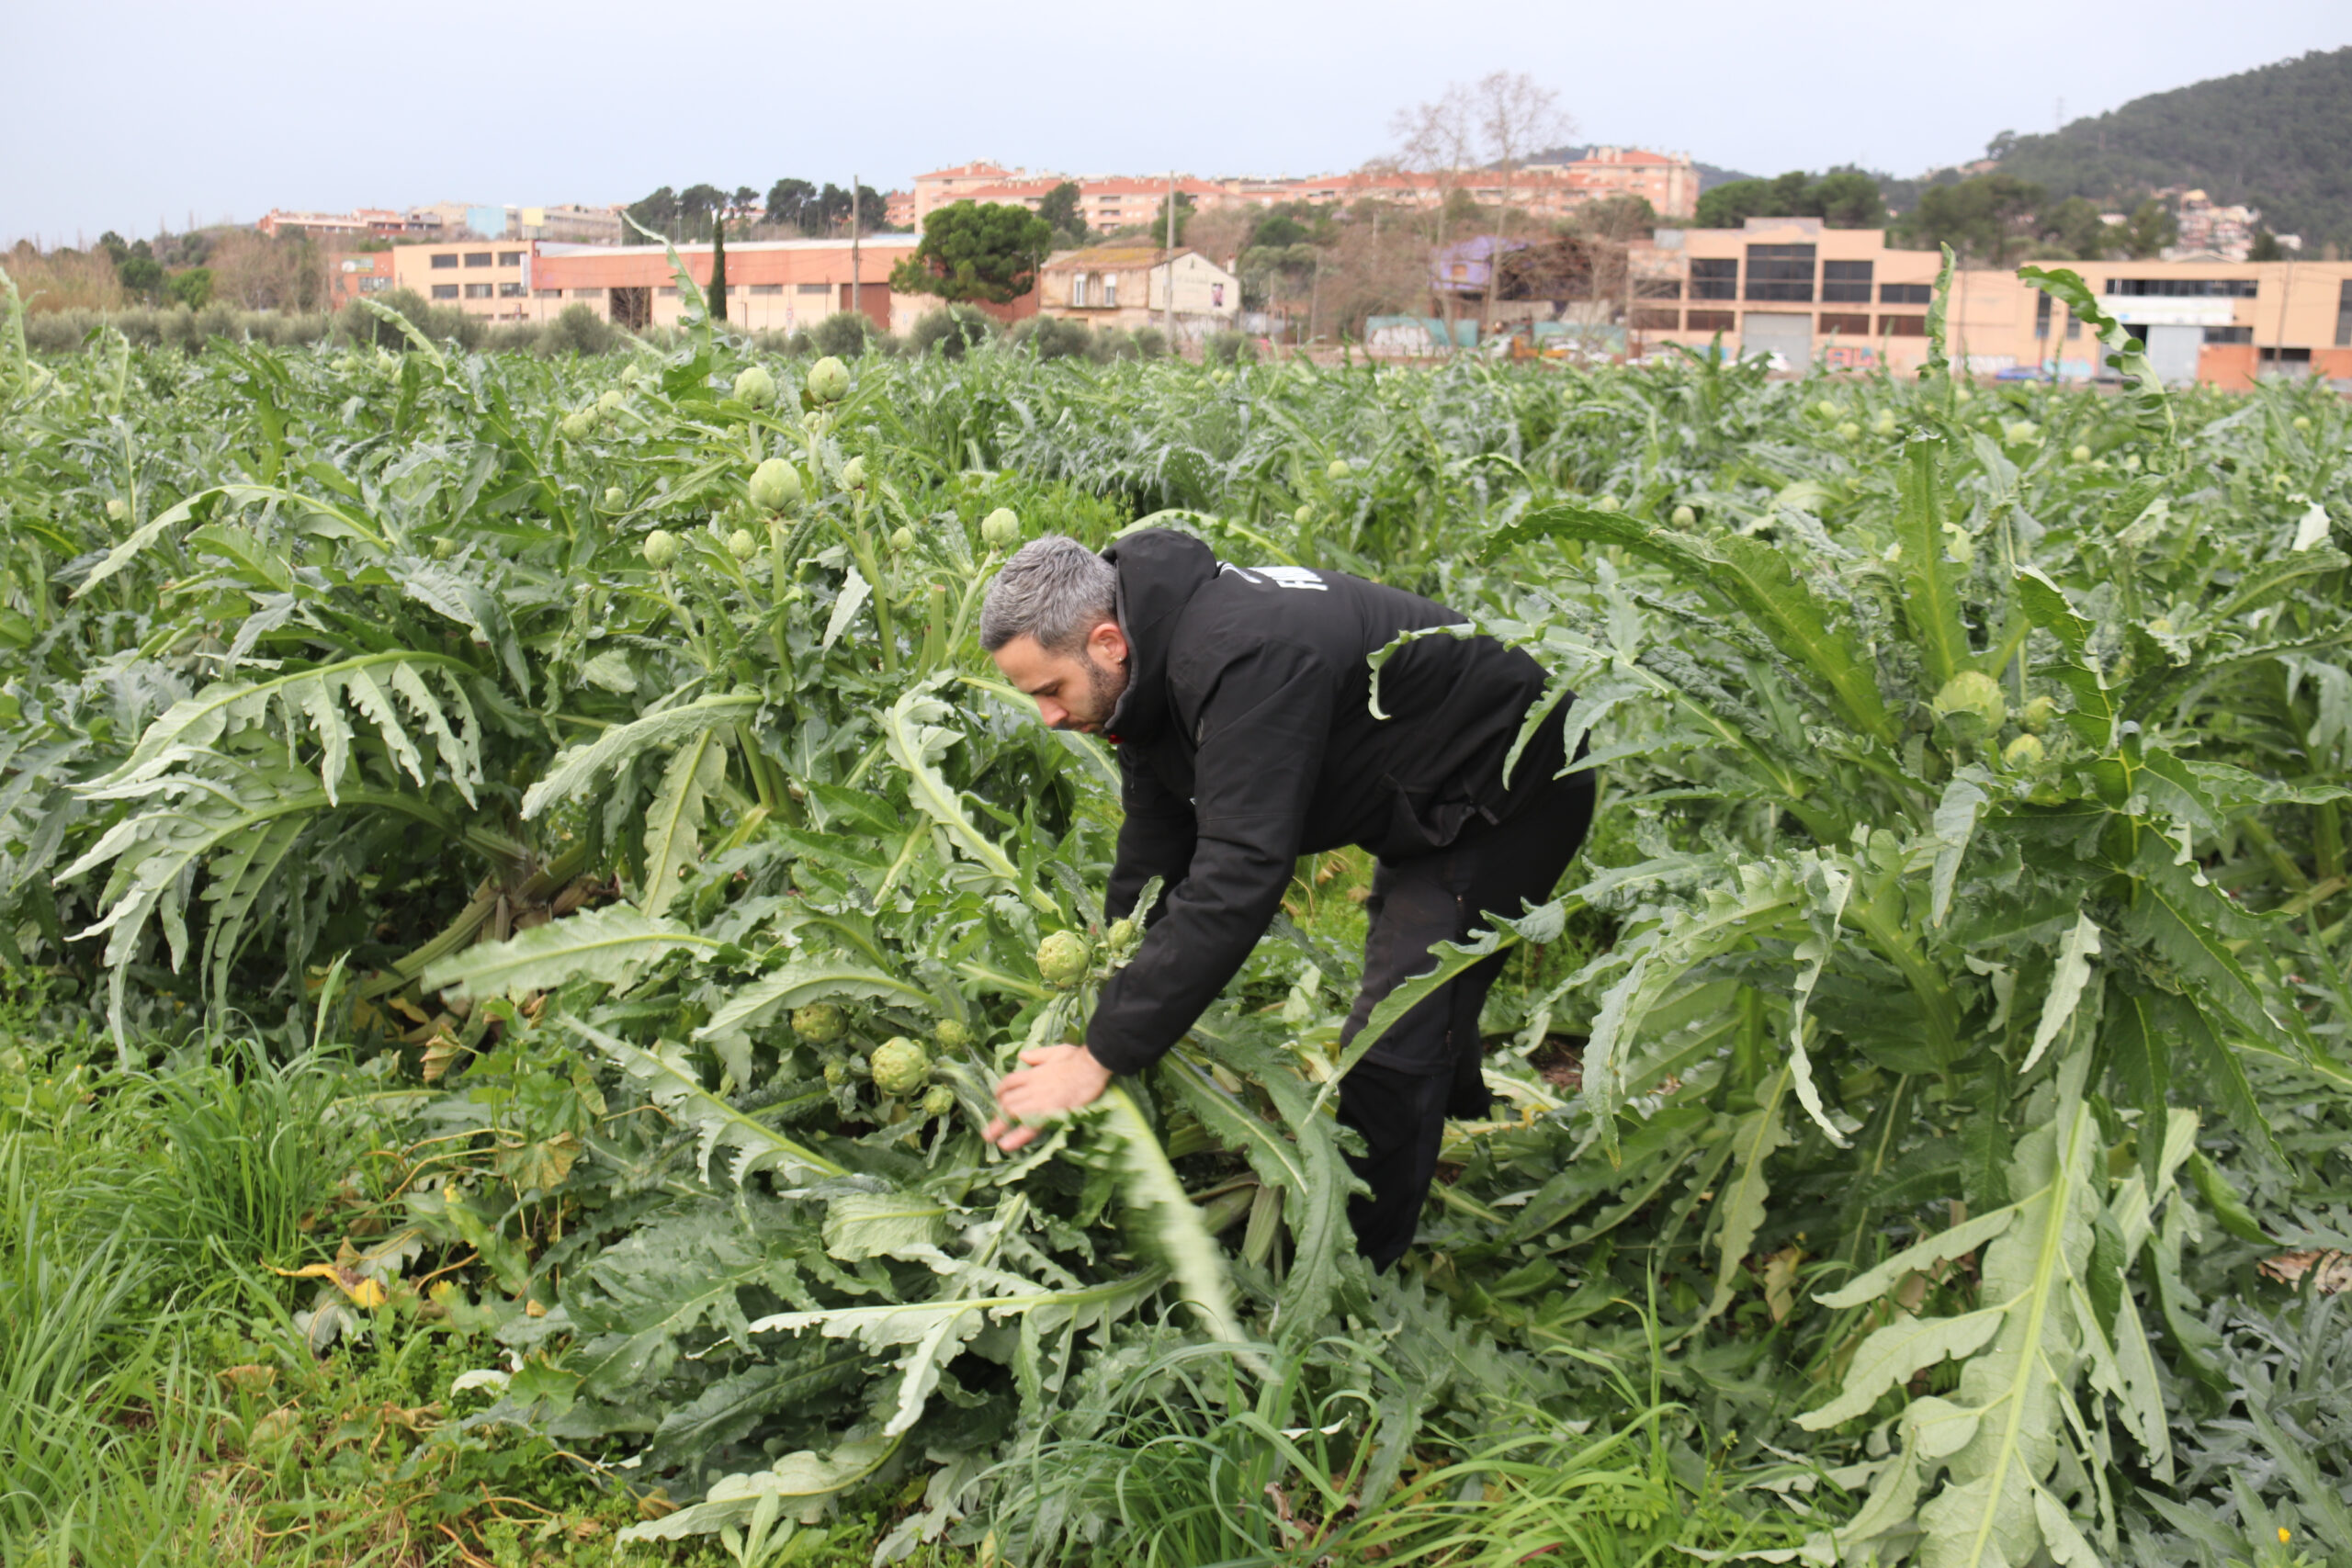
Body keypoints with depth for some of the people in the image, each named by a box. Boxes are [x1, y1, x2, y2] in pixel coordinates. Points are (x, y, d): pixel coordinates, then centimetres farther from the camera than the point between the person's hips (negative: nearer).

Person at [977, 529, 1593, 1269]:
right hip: (1425, 798, 10)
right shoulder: (1156, 662, -8)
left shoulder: (1246, 661, -39)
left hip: (1509, 789, -10)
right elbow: (1153, 858, 0)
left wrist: (1103, 1056, -41)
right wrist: (1106, 999, -4)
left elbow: (1237, 880, -44)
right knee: (1412, 992, 28)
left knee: (1393, 1040, -14)